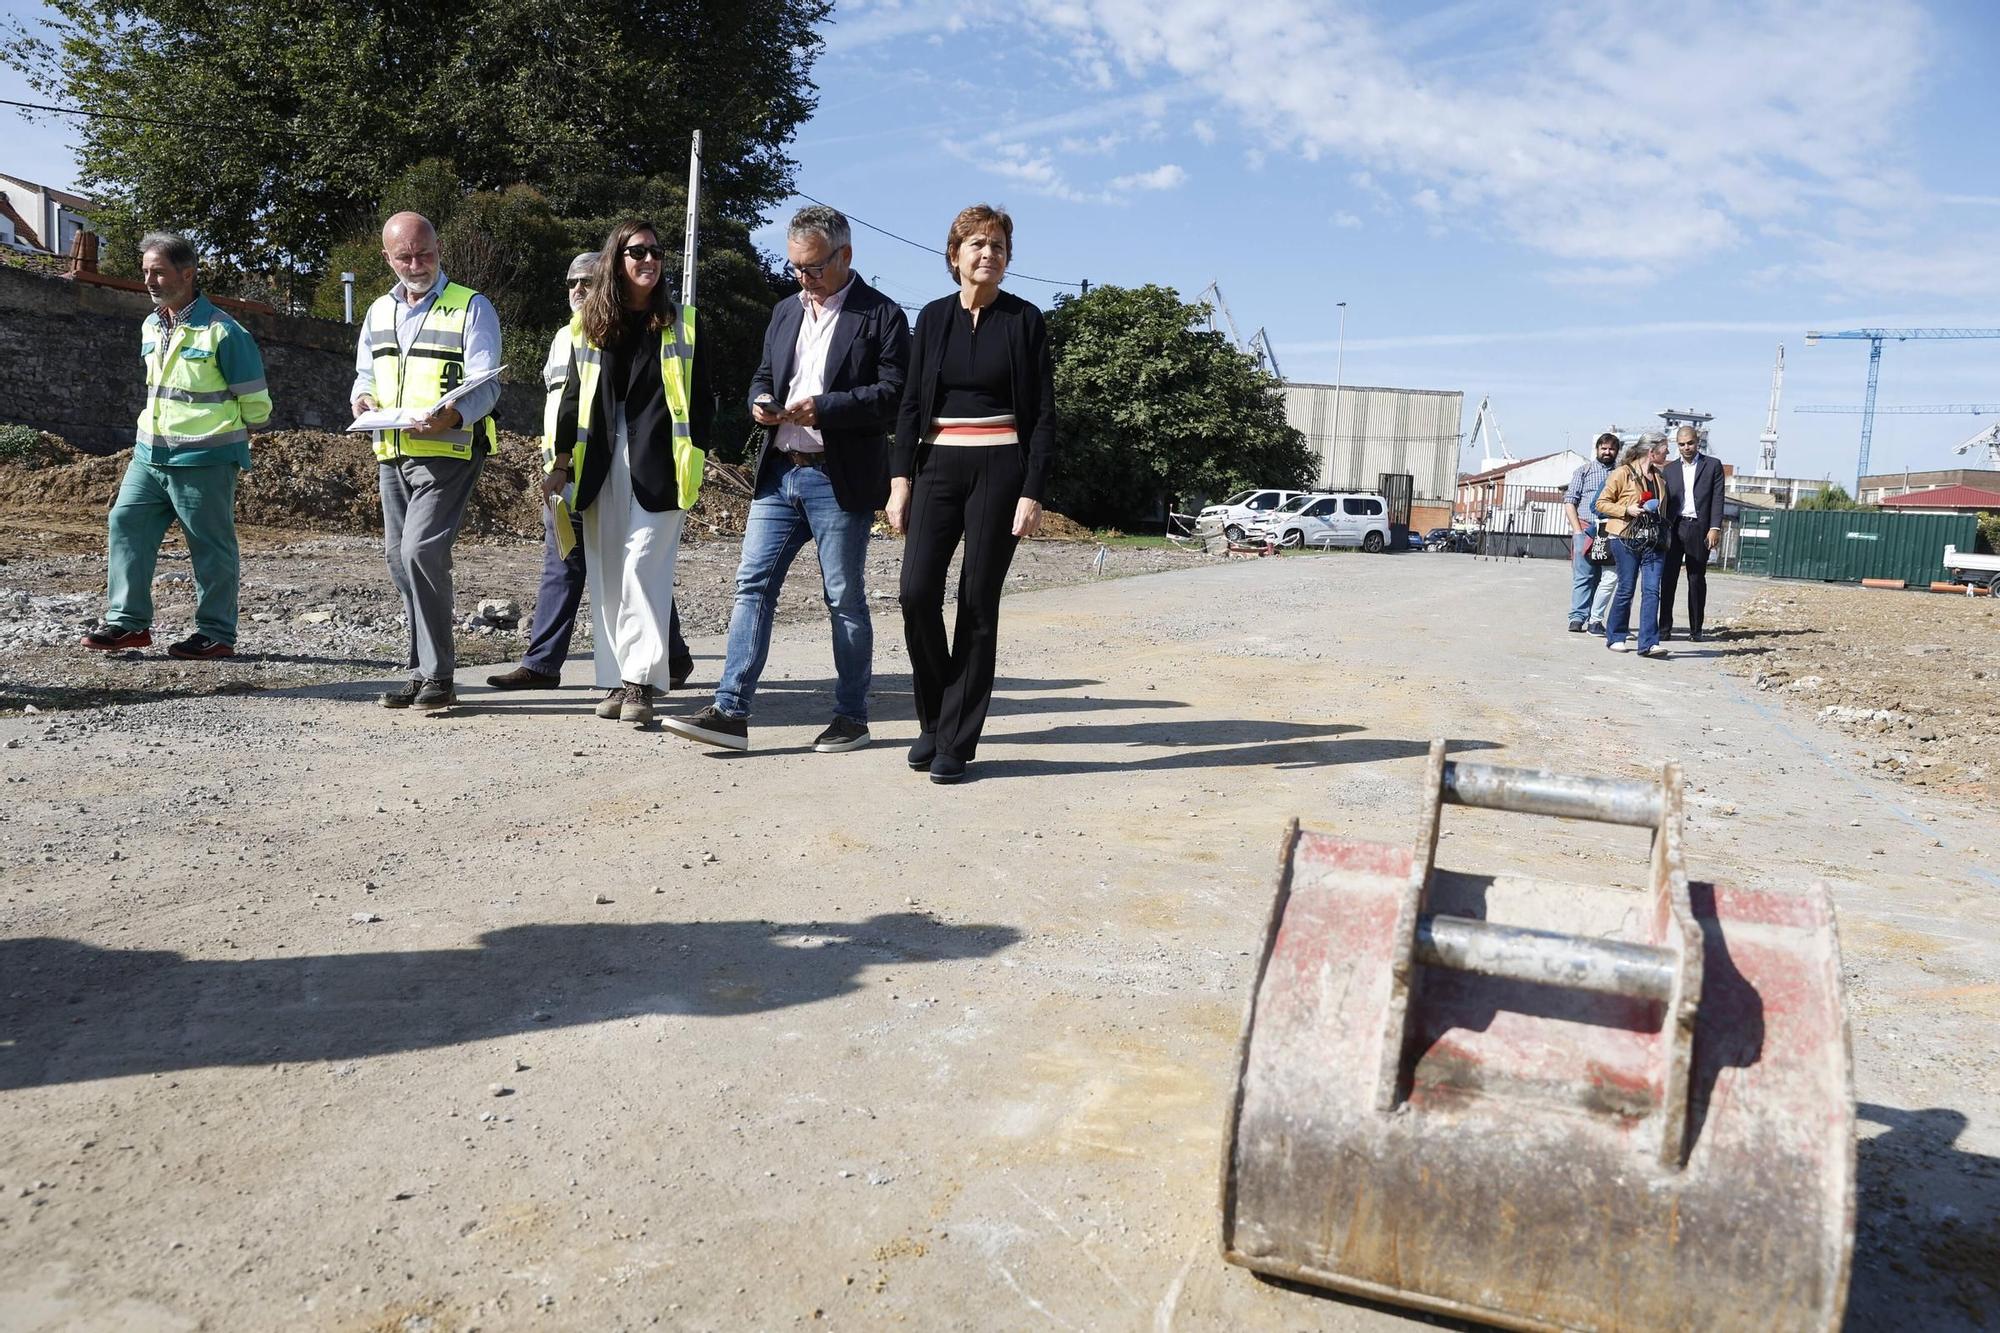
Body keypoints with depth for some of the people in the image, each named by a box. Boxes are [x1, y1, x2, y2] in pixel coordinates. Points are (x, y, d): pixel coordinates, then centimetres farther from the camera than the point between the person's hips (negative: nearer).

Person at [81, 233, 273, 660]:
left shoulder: (221, 332, -12)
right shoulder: (151, 327, 13)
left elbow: (255, 402, -7)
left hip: (203, 460, -8)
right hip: (149, 453, 8)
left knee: (211, 544, 0)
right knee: (126, 523, 4)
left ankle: (216, 633, 8)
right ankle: (127, 620, 11)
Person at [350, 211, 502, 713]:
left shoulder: (471, 308, -2)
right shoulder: (379, 312, 17)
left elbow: (485, 386, -10)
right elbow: (365, 376, 25)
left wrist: (450, 417, -30)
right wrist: (363, 400, 0)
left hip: (447, 453, -7)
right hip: (392, 454, 7)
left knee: (421, 550, -18)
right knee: (399, 558, 8)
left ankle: (437, 675, -9)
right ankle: (423, 671, 19)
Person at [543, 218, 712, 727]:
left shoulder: (681, 322, 6)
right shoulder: (587, 324, 11)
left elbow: (700, 398, 6)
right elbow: (573, 397, 14)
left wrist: (693, 459, -3)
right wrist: (561, 464, 10)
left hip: (658, 461, -3)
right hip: (601, 462, 3)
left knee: (642, 565, -12)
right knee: (606, 574, 4)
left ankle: (641, 680, -9)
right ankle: (616, 680, 10)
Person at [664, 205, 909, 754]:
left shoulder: (881, 316, -4)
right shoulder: (785, 311, 17)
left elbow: (895, 395, -12)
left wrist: (823, 408, -20)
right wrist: (762, 401, 2)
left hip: (840, 480, -6)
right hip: (779, 472, 6)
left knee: (845, 599, 2)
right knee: (752, 586, 0)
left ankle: (852, 716, 15)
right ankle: (731, 712, 1)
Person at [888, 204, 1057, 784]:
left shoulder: (1024, 320, 2)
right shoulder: (933, 317, 10)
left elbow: (1044, 414, -1)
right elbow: (911, 404, 10)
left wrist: (1032, 492, -9)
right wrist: (900, 477, -1)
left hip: (1000, 469, -2)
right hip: (937, 467, 3)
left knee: (978, 603, -2)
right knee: (918, 593, -10)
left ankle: (956, 742, 5)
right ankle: (933, 720, 11)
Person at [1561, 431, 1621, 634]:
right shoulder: (1584, 471, 11)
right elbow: (1569, 502, 6)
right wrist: (1578, 531, -4)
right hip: (1585, 528, -1)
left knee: (1610, 576, -7)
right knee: (1583, 575, -4)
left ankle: (1595, 619, -2)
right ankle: (1577, 618, -2)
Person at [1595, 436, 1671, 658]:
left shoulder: (1660, 476, 17)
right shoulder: (1623, 473, -3)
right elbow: (1602, 503, -3)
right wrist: (1626, 510, -15)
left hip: (1652, 541, 5)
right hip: (1626, 539, -5)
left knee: (1652, 590, -6)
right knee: (1626, 589, -2)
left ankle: (1648, 643, -9)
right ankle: (1615, 637, 14)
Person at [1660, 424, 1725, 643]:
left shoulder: (1712, 466, 9)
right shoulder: (1670, 469, 15)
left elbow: (1717, 499, 2)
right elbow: (1664, 501, 12)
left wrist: (1715, 528, -8)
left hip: (1699, 528, -2)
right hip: (1674, 528, 2)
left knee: (1697, 580, 2)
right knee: (1668, 578, -4)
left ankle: (1695, 629, 7)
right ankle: (1664, 628, -2)